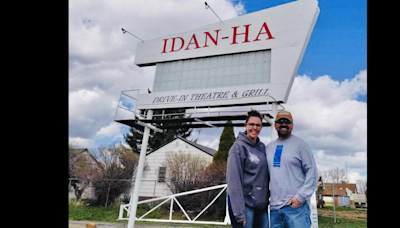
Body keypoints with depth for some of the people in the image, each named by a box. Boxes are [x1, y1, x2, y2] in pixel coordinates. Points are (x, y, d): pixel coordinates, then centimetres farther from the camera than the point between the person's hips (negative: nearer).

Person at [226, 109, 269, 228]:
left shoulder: (262, 147, 11)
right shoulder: (239, 147, -10)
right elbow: (234, 181, -15)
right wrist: (239, 213, -18)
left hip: (262, 204, 7)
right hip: (245, 204, -6)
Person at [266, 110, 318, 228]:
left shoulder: (300, 144, 0)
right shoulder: (269, 147, 15)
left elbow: (312, 173, -5)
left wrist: (301, 196, -13)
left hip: (296, 206, -5)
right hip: (274, 207, 5)